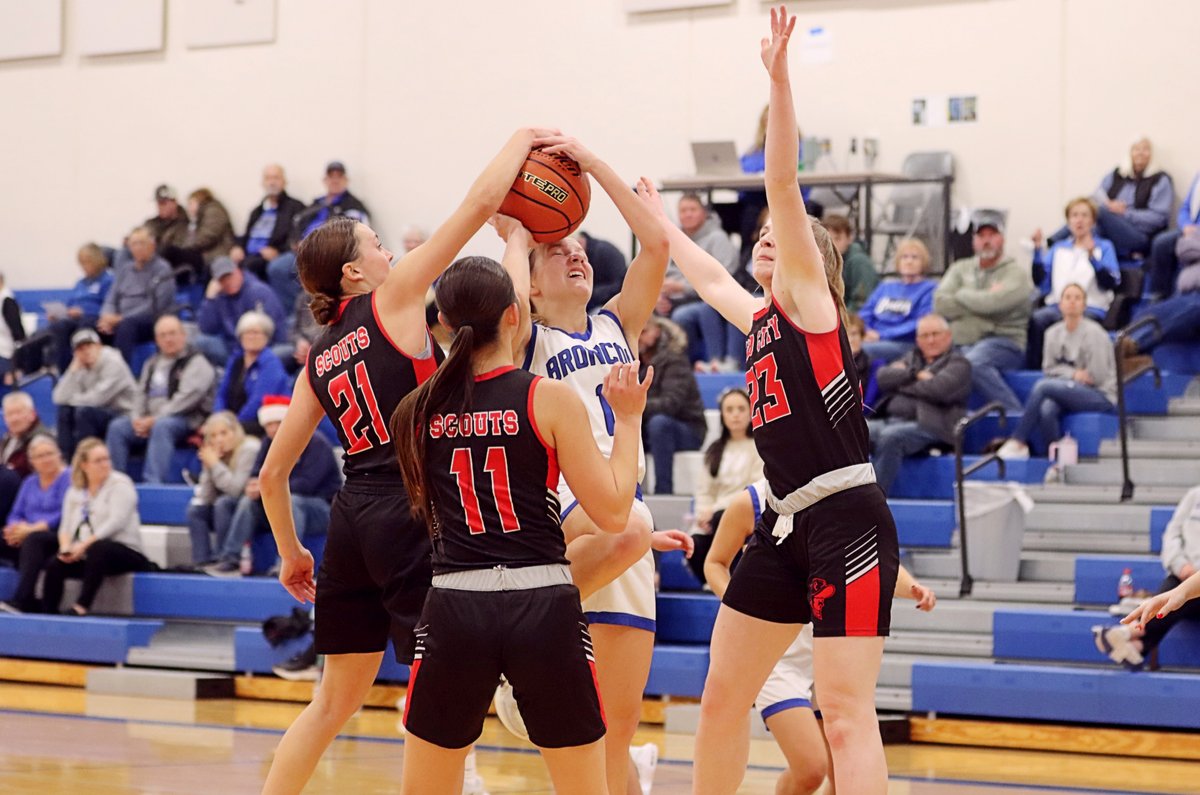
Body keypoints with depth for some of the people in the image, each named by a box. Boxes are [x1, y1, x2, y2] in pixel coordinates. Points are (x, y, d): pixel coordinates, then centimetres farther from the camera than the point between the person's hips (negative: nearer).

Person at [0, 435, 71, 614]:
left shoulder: (68, 478, -2)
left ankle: (20, 601, -46)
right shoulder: (29, 483, 20)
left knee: (32, 540, -36)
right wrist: (15, 529, -10)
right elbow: (16, 514, 14)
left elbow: (64, 516, -14)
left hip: (59, 538, -7)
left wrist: (32, 528, -21)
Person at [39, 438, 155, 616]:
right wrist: (66, 547, -12)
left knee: (97, 549, -39)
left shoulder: (120, 484, -3)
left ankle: (82, 606, -41)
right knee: (55, 565, -23)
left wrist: (85, 544, -23)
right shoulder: (75, 492, 15)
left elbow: (116, 522, -16)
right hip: (84, 555, 5)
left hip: (123, 551, -5)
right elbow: (66, 527, 12)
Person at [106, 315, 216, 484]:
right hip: (149, 419, 7)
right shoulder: (152, 364, 22)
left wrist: (154, 419, -17)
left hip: (185, 421, -7)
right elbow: (141, 393, 18)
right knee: (117, 427, -17)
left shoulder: (196, 363, -1)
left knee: (161, 426, -38)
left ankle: (153, 482, -46)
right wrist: (137, 418, -4)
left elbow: (186, 399, -13)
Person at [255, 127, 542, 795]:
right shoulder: (393, 297, -1)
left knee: (335, 702, 17)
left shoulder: (319, 358, 15)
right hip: (413, 513, -7)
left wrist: (292, 554, 28)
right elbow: (482, 202, -4)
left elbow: (273, 474, 16)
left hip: (353, 516, 7)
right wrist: (524, 139, 10)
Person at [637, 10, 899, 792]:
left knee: (847, 713, -15)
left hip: (847, 520, -9)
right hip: (787, 523, 9)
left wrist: (778, 77, -21)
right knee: (722, 695, 13)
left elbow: (782, 182, -13)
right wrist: (660, 222, 53)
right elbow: (708, 274, 40)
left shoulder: (808, 298, -1)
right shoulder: (760, 319, 19)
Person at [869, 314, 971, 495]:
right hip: (888, 420, 6)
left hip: (928, 426, -6)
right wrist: (915, 374, -2)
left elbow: (938, 389, -10)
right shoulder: (911, 358, 29)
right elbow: (883, 377, 11)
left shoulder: (958, 363, 11)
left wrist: (900, 383, 3)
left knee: (890, 436, -37)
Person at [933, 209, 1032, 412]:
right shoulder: (960, 269, 20)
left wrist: (961, 295, 5)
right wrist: (982, 298, -3)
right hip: (961, 343, 4)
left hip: (1003, 343, -4)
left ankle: (1016, 414, -29)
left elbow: (991, 303, -13)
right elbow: (940, 304, 3)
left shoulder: (1016, 273, 5)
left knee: (974, 362, -38)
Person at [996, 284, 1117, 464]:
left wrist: (1069, 375, 1)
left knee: (1042, 385, -26)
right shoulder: (1053, 333, 5)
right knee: (1047, 409, -32)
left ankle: (1018, 442, -21)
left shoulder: (1094, 333, -11)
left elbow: (1096, 377, -11)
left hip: (1101, 397, -5)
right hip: (1068, 392, 5)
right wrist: (1074, 374, -9)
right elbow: (1049, 368, 9)